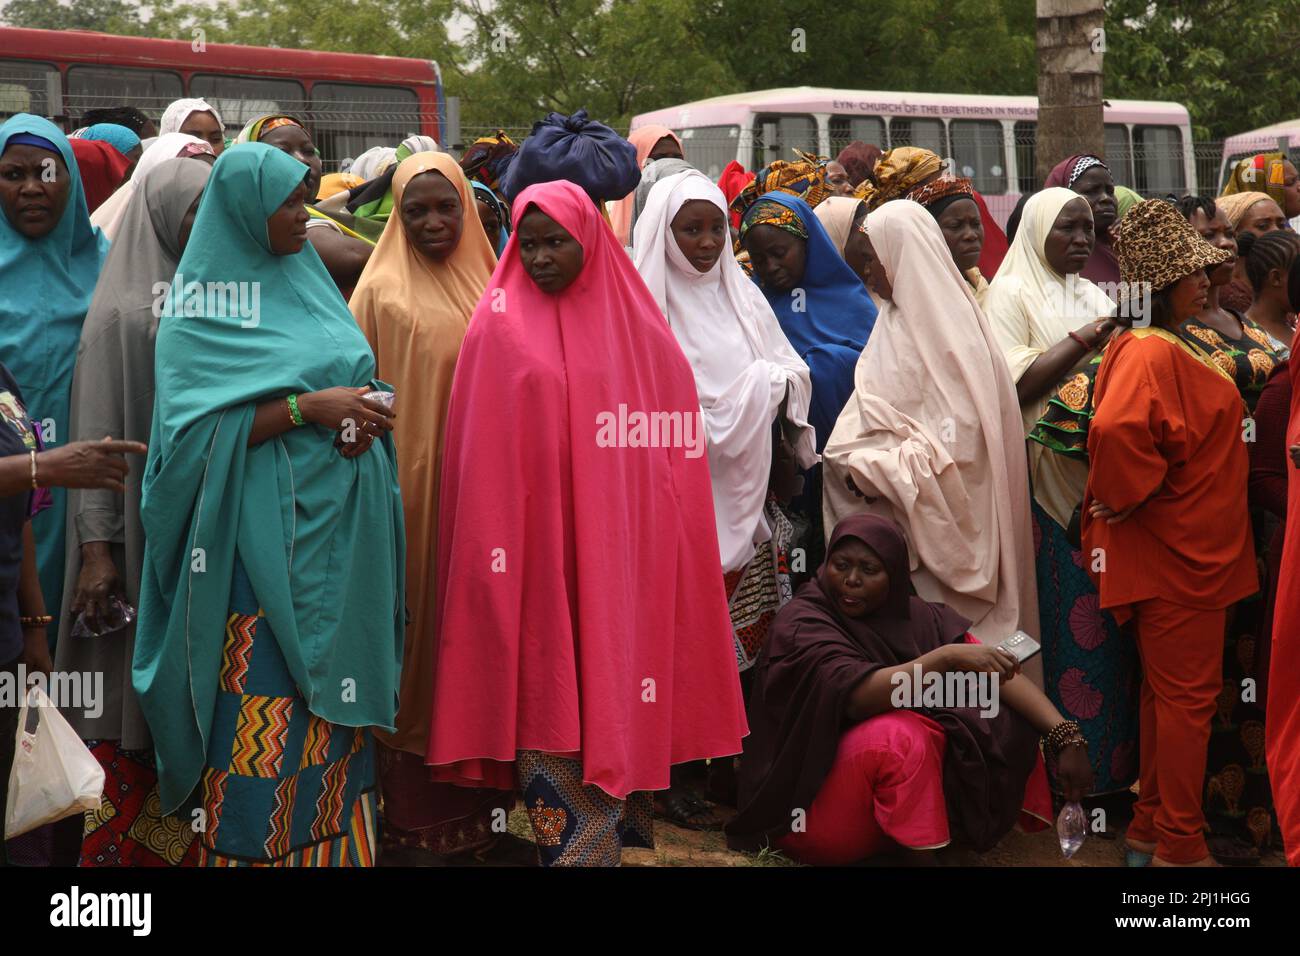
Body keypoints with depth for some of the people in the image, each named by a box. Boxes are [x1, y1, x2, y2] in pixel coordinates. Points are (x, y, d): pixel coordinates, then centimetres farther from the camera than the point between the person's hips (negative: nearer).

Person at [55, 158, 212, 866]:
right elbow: (96, 435, -8)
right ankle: (119, 847, 13)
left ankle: (189, 842, 18)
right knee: (138, 692, 0)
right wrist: (96, 543, -14)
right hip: (145, 533, -5)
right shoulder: (122, 312, -4)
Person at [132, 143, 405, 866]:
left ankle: (336, 847, 20)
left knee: (334, 697, 10)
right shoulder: (202, 309, -5)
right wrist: (308, 407, -21)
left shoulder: (307, 281, 14)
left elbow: (354, 374, 18)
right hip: (264, 532, -6)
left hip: (340, 529, 6)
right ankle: (254, 846, 10)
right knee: (267, 706, -3)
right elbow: (196, 428, -13)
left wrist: (363, 414, -5)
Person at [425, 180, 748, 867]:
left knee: (613, 689, 6)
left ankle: (611, 828, 21)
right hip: (538, 548, -2)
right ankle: (579, 847, 8)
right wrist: (496, 548, -10)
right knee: (547, 696, -2)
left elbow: (673, 437, 11)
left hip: (617, 546, 2)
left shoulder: (634, 321, 7)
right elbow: (483, 452, -2)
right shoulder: (500, 320, 1)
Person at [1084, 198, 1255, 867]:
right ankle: (1180, 848, 11)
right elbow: (1116, 428, -36)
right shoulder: (1149, 351, -20)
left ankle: (1150, 831, 29)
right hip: (1177, 556, -10)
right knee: (1187, 698, 0)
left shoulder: (1167, 347, 12)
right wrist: (1136, 497, -22)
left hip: (1188, 552, 10)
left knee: (1170, 695, 17)